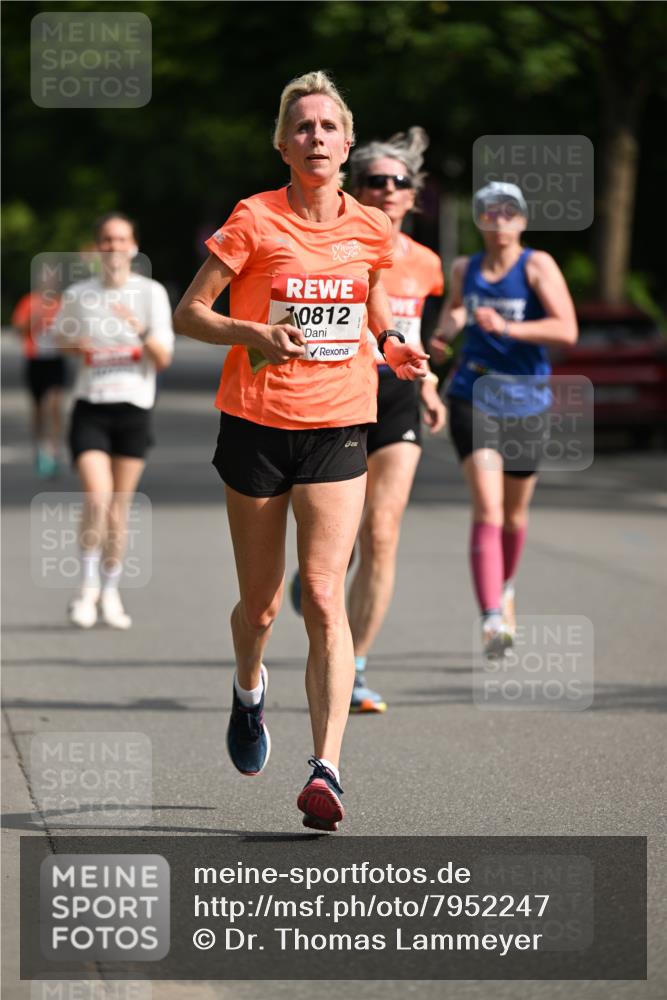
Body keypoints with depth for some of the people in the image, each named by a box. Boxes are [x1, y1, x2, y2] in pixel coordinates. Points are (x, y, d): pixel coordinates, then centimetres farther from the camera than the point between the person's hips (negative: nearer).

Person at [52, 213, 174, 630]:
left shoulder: (152, 293, -1)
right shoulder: (78, 294, 2)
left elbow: (164, 359, -5)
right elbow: (61, 334, 21)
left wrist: (142, 330, -23)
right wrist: (76, 346, -1)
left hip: (134, 407, 0)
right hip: (91, 407, 0)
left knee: (120, 505, 6)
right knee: (97, 497, -16)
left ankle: (111, 593, 19)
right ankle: (88, 586, 0)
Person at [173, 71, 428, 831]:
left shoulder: (371, 231, 5)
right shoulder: (254, 220, -6)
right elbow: (187, 313, -4)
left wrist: (396, 350, 0)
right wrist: (253, 333, -21)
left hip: (338, 430, 1)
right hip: (256, 425, -1)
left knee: (324, 596, -13)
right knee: (260, 603, 8)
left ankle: (325, 769, -19)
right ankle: (249, 689, 44)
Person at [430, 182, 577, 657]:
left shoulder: (538, 265, -7)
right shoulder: (465, 269, 4)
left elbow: (567, 329, -19)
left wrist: (508, 327, -30)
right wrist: (445, 328, 3)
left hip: (527, 401, 0)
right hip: (474, 399, 0)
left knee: (514, 514, 16)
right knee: (487, 509, -17)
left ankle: (505, 587, 47)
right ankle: (493, 619, -25)